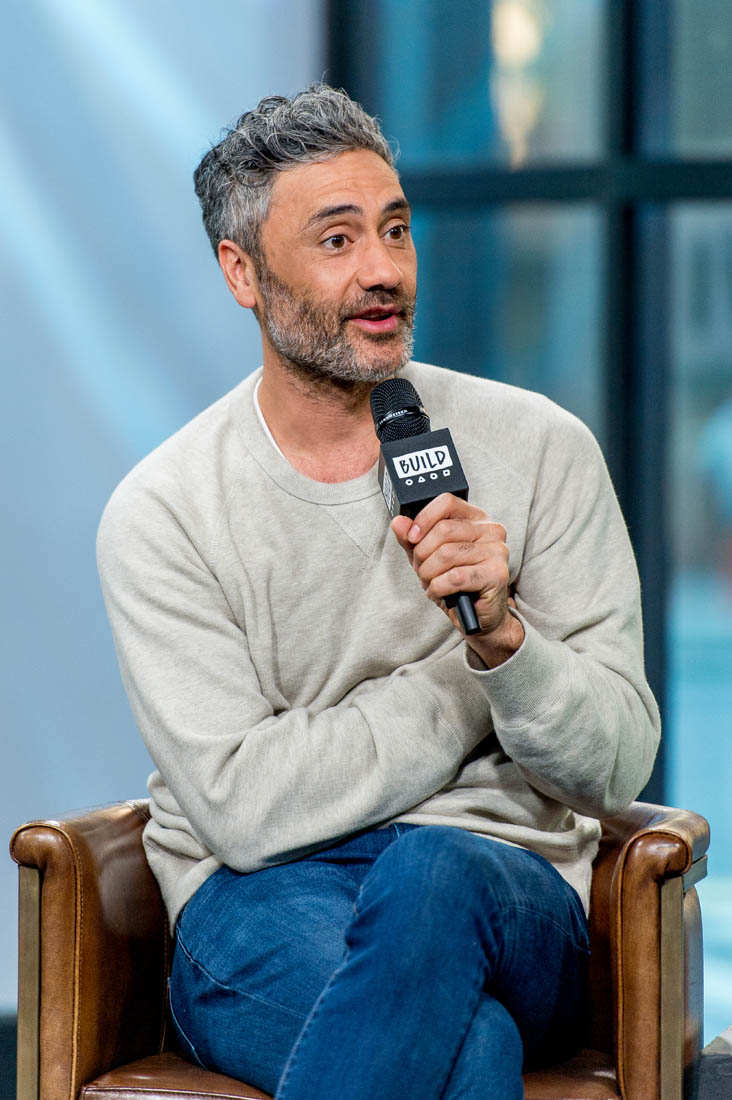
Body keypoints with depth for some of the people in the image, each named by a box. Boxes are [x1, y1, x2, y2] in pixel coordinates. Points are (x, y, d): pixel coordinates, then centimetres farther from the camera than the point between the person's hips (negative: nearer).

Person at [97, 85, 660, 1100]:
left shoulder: (540, 451, 4)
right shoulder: (161, 512, 0)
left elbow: (615, 768, 1)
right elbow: (242, 804, -9)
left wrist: (502, 635, -19)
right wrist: (474, 681, -6)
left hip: (512, 905, 2)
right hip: (261, 900, -2)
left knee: (433, 870, -37)